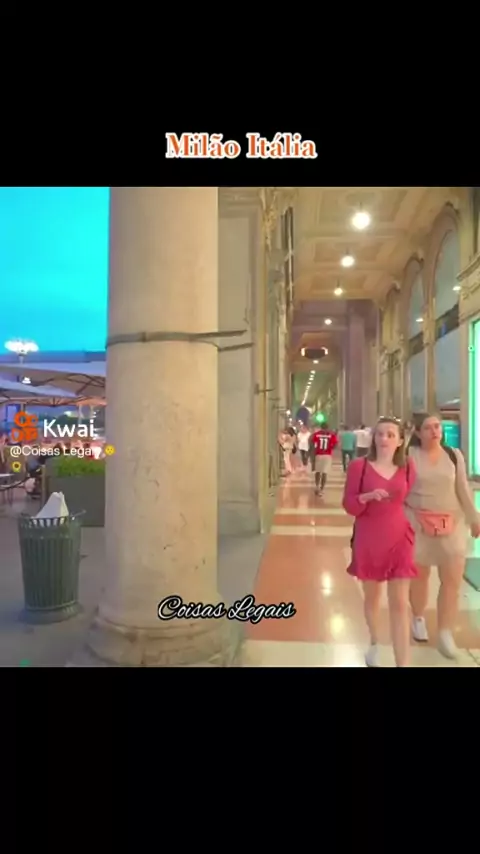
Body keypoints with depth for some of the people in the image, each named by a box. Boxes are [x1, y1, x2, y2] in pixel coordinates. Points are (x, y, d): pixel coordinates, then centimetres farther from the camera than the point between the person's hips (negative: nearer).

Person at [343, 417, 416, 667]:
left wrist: (414, 529, 9)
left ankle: (402, 664, 2)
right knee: (372, 596, 17)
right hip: (368, 540, 0)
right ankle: (374, 644, 43)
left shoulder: (407, 467, -1)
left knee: (400, 604, -3)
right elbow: (348, 505, -7)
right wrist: (367, 496, -25)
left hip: (399, 540, 1)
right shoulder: (359, 466, -8)